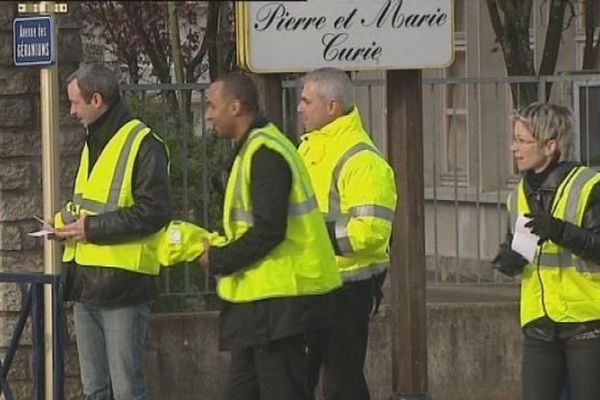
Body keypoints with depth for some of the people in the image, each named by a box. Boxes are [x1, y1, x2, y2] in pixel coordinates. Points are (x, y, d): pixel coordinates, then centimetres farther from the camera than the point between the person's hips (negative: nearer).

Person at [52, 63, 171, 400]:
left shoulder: (142, 145, -10)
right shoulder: (92, 144, 19)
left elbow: (154, 211, -18)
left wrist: (92, 227, -17)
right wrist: (68, 221, 9)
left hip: (122, 283, -9)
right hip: (87, 283, 9)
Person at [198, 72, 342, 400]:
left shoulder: (264, 154, -18)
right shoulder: (253, 148, 16)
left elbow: (268, 231, -24)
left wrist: (218, 260, -13)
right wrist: (218, 251, 10)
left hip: (278, 298, -11)